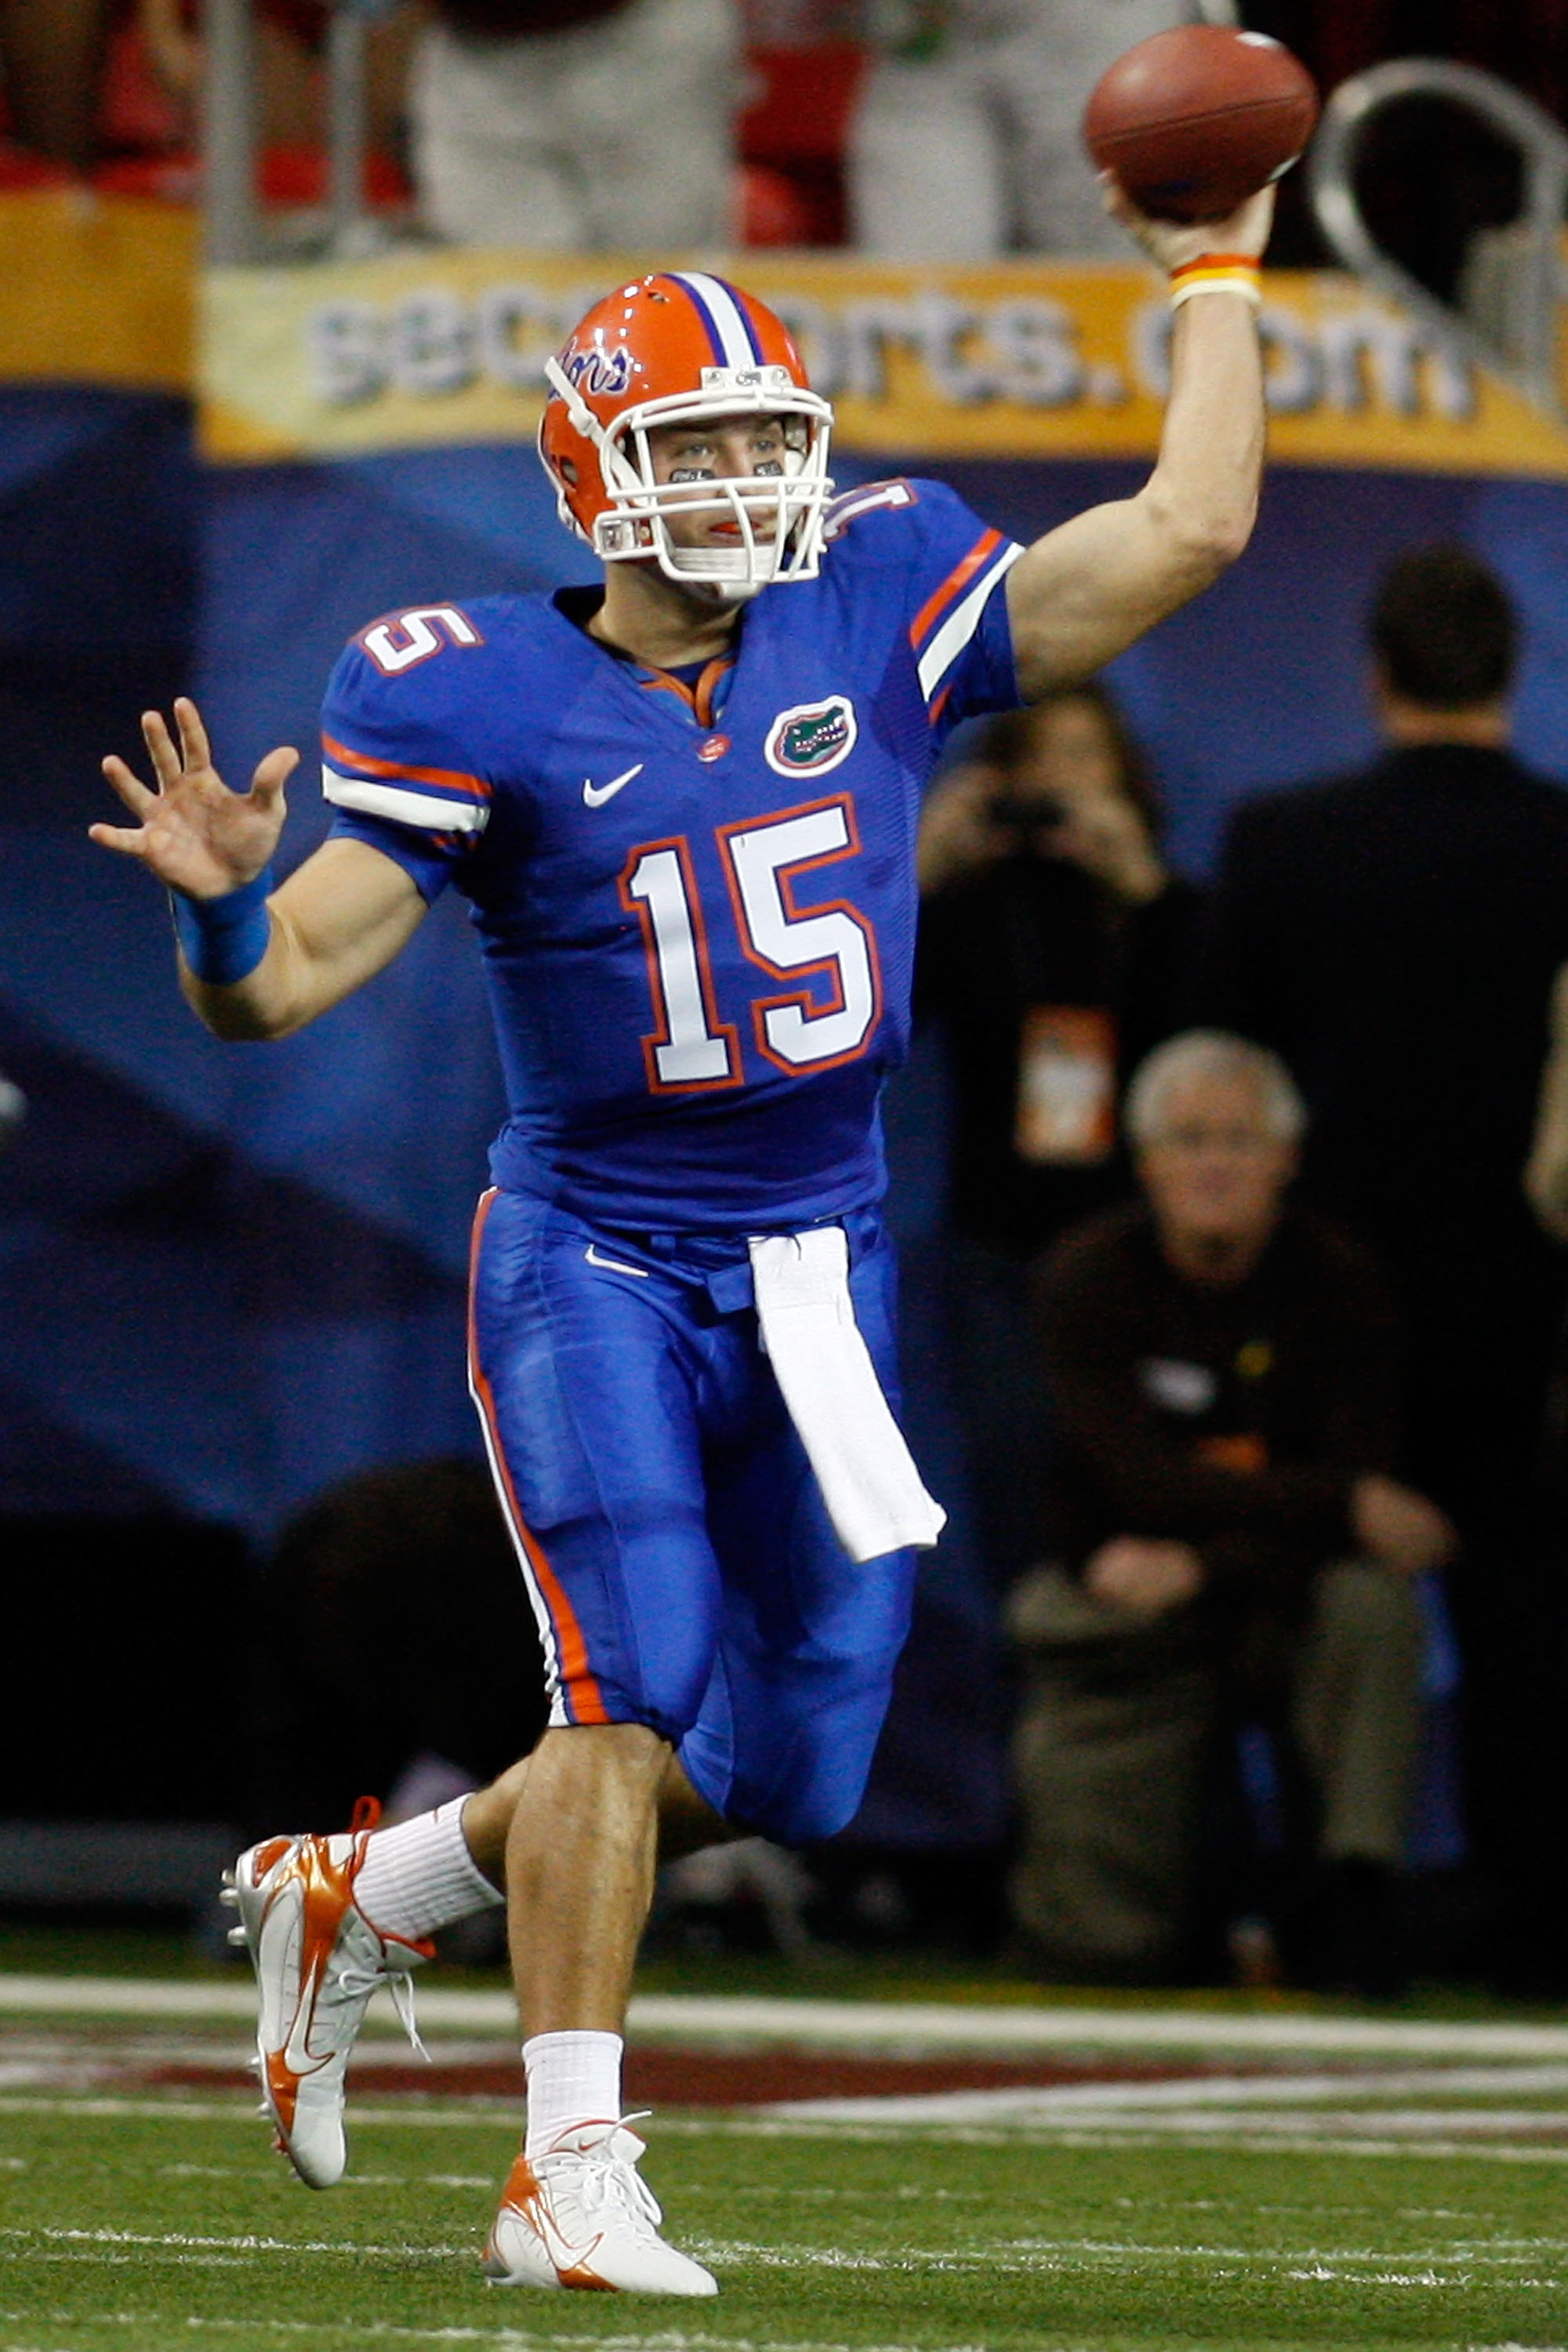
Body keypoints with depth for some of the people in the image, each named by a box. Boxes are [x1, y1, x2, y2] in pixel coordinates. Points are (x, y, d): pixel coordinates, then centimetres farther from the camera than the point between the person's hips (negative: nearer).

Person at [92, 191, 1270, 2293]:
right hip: (596, 1255, -5)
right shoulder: (482, 703, -9)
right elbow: (287, 984, -11)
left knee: (778, 1764, 7)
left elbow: (1186, 533, 0)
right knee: (639, 1697, -18)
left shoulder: (877, 620, 1)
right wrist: (223, 904, -34)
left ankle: (360, 1895, 29)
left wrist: (1216, 278, 5)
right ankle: (571, 2179, -9)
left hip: (821, 1268, 5)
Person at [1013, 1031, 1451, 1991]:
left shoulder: (1341, 1283, -5)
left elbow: (1364, 1473, -11)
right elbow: (1147, 1482, -19)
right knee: (1108, 1944, -14)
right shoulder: (1089, 1280, -8)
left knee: (1372, 1599, -35)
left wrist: (1200, 1567, -24)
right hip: (1125, 1624, -1)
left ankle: (1358, 1899, -25)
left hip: (1280, 1603, 1)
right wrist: (1345, 1505, -28)